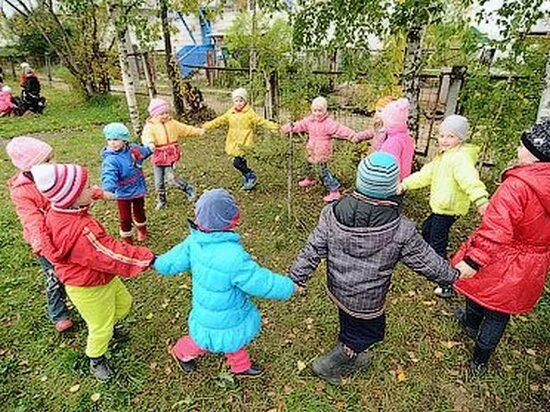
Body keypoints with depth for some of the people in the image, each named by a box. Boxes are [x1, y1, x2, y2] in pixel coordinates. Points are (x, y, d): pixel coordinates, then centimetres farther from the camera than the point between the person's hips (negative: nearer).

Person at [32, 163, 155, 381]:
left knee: (124, 302, 29)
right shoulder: (81, 232, -41)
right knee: (101, 327, 17)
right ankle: (96, 360, 45)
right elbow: (114, 255, -35)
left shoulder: (58, 214, -11)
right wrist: (148, 258, -27)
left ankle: (109, 326, 58)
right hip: (89, 289, -9)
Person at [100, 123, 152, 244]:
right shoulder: (111, 160, -27)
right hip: (123, 194, -5)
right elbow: (109, 175, -45)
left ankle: (142, 231, 54)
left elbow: (143, 151, 19)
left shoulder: (133, 149, -8)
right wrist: (108, 189, -61)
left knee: (139, 213, 26)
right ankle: (128, 240, 32)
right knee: (125, 218, 9)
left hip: (138, 189, 5)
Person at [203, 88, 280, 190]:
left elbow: (261, 121, -16)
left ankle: (252, 176, 4)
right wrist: (207, 126, 4)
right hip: (233, 143, 6)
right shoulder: (230, 113, 7)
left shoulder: (250, 113, -9)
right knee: (241, 161, 15)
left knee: (237, 162, -14)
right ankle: (247, 178, 33)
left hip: (244, 143, -6)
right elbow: (219, 121, 9)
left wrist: (273, 127, -28)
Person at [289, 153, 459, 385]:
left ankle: (350, 358, 59)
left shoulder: (332, 213, -20)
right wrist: (452, 276, 8)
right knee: (370, 333, 25)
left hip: (337, 289, 4)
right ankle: (328, 365, 33)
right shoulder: (401, 230, -26)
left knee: (349, 326, 31)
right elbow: (426, 262, -11)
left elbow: (312, 251, -13)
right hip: (367, 303, -4)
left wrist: (296, 278, 1)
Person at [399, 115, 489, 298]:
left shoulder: (460, 157, -20)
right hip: (440, 207, 10)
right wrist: (406, 184, 11)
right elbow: (426, 174, 17)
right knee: (426, 229, 27)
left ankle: (446, 285, 1)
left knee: (438, 245, -6)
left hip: (449, 209, -10)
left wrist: (480, 199, -54)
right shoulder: (443, 156, 14)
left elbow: (469, 178, -38)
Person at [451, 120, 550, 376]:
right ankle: (480, 361, 35)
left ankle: (471, 324, 56)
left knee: (479, 289, 27)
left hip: (500, 263, -6)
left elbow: (496, 230, -34)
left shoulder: (517, 185, -28)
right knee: (499, 315, 19)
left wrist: (473, 260, -27)